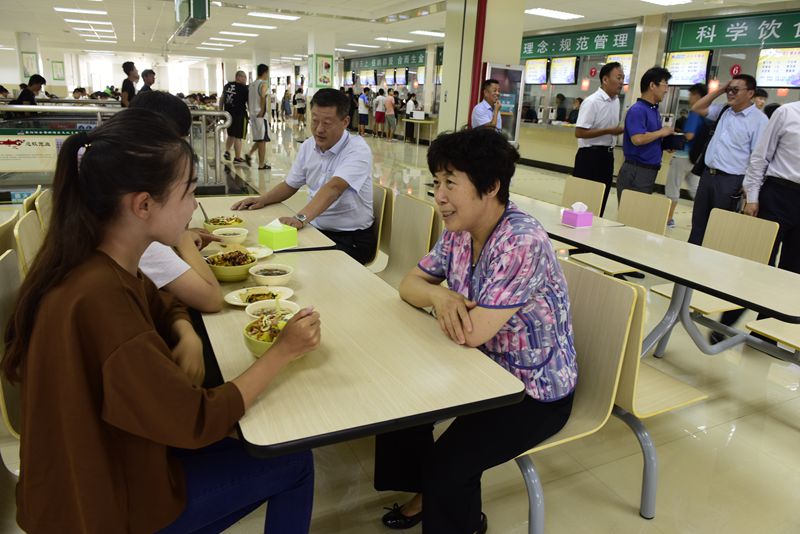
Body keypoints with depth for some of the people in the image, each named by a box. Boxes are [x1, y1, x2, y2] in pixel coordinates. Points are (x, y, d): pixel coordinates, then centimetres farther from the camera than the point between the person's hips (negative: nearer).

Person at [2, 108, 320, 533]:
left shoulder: (93, 262, -8)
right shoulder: (99, 298, -35)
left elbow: (161, 305, 11)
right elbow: (196, 423, -29)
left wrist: (188, 337, -11)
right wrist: (282, 351, -19)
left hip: (105, 457, 8)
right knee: (292, 463, 4)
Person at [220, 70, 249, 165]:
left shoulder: (227, 85, 11)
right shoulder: (244, 88, -9)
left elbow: (221, 99, 16)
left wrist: (221, 111, 23)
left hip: (228, 113, 6)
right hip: (239, 114, -6)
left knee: (231, 134, 24)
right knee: (238, 137, -1)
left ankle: (227, 152, 18)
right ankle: (237, 159, 4)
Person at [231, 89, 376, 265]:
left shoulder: (358, 150, -16)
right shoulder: (308, 146, 6)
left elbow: (333, 188, -32)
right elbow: (290, 185, 18)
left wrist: (301, 218, -46)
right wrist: (262, 200, -1)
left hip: (352, 238, -6)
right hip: (316, 229, 6)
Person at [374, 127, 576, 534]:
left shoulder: (522, 242, -30)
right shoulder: (459, 231, -5)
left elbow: (472, 333, -33)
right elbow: (410, 283, 2)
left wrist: (445, 305, -11)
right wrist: (439, 295, -20)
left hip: (536, 393, -8)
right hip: (486, 367, 8)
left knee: (448, 464, -19)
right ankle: (426, 493, 30)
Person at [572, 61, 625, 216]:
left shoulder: (617, 101, 10)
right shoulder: (592, 102, -15)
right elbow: (579, 133, -20)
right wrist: (609, 131, -19)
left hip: (607, 155, 8)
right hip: (590, 155, -8)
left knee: (601, 199, 12)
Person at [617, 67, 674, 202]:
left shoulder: (655, 110, 14)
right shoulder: (637, 110, -13)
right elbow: (637, 139, -27)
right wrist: (661, 132, -12)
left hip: (650, 170, 9)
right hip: (636, 171, -9)